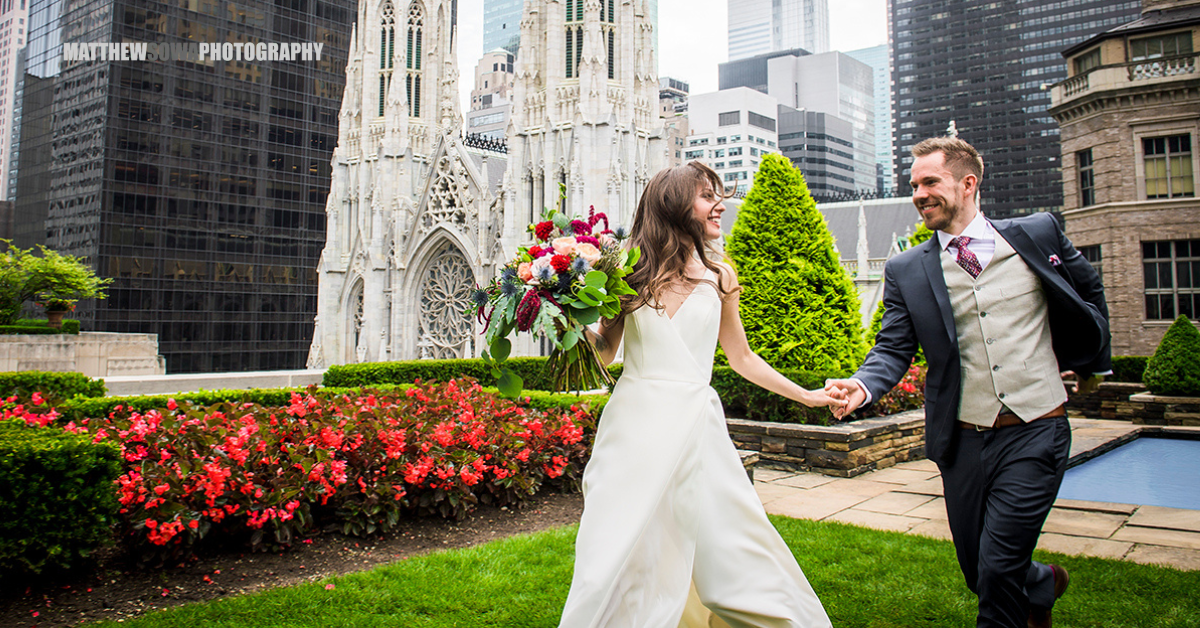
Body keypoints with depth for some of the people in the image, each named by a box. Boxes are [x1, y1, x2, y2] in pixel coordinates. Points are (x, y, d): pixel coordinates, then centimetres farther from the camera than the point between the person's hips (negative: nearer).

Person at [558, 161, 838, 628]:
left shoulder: (718, 278, 8)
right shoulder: (630, 270, 2)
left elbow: (741, 357, 18)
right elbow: (605, 353, 8)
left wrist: (805, 395, 20)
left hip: (697, 428, 2)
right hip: (637, 427, -2)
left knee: (735, 559, 4)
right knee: (623, 564, 3)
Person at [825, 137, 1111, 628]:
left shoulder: (1038, 233, 0)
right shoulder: (906, 270, 0)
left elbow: (1089, 289, 17)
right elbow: (893, 348, -4)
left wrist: (1091, 359, 13)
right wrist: (862, 386, -23)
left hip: (1035, 434, -2)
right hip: (963, 441, 2)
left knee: (998, 567, -9)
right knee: (979, 573, 14)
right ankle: (1043, 583, 47)